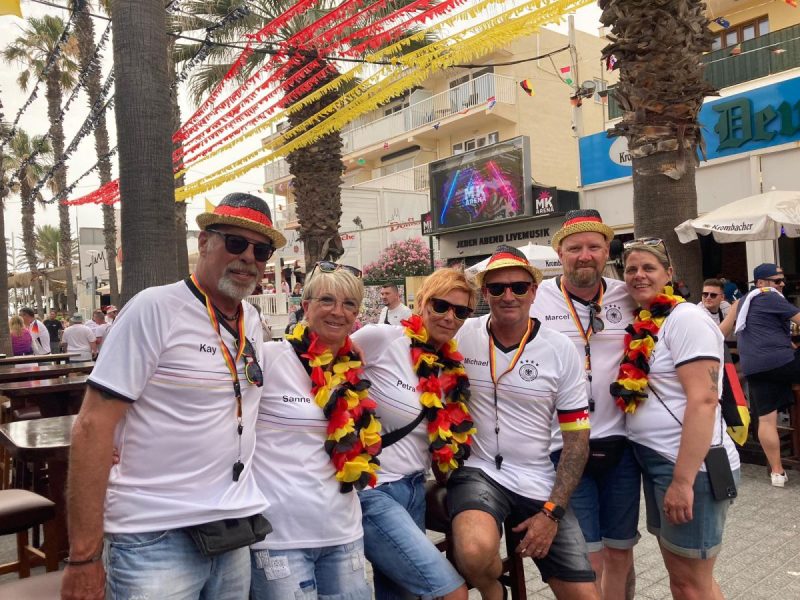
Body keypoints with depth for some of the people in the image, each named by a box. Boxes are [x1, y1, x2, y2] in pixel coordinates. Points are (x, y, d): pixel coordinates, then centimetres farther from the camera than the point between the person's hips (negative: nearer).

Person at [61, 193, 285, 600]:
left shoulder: (251, 322, 6)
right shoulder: (155, 309, -13)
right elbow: (93, 426, -14)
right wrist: (84, 555, -14)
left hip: (233, 532, 6)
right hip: (156, 539, -6)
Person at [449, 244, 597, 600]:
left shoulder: (562, 350, -5)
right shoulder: (462, 337, -7)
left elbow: (577, 439, -1)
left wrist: (552, 512, -7)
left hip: (539, 484, 2)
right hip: (477, 472, -1)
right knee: (476, 552, -31)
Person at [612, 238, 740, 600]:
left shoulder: (685, 318, -13)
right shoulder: (642, 326, 12)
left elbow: (703, 401, -21)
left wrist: (682, 480, -24)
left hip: (691, 467, -8)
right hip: (656, 462, 8)